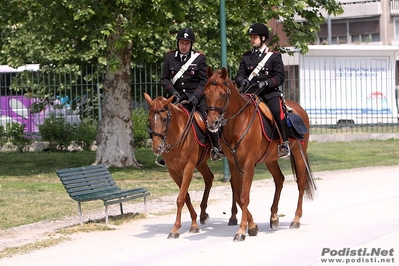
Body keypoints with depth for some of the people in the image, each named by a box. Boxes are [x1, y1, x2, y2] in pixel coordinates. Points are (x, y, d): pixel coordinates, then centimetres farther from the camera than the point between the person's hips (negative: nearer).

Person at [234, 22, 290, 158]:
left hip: (270, 93, -4)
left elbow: (280, 77, -2)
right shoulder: (246, 57, 16)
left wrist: (266, 83, -20)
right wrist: (242, 81, -13)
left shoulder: (274, 56, 5)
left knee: (277, 111, -33)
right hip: (251, 93, 4)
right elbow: (239, 75, 12)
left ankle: (285, 144, -24)